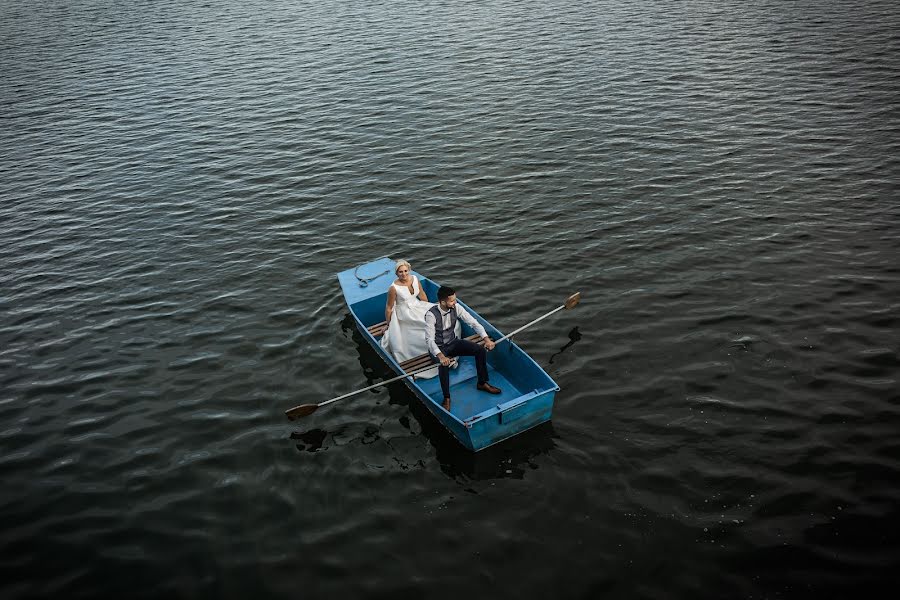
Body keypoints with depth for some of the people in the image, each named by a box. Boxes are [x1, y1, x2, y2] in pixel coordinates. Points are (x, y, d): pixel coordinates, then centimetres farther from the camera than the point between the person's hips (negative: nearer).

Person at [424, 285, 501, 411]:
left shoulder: (456, 308, -12)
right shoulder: (431, 315, -27)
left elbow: (473, 323, -10)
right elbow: (429, 339, -32)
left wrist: (486, 339, -24)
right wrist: (440, 355, -48)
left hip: (453, 342, 5)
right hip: (438, 347, -5)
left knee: (481, 350, -12)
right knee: (444, 364, -37)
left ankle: (482, 383, 5)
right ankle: (446, 399, -20)